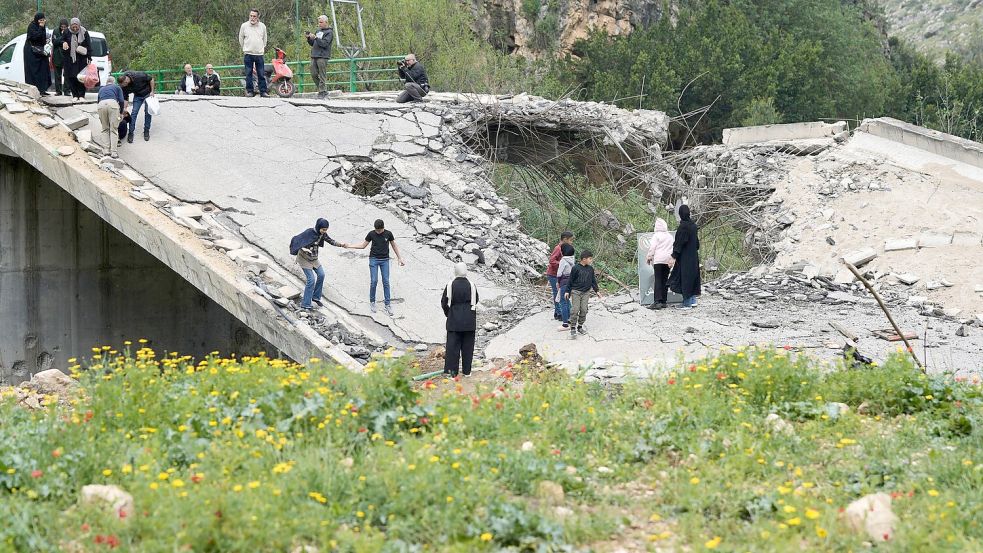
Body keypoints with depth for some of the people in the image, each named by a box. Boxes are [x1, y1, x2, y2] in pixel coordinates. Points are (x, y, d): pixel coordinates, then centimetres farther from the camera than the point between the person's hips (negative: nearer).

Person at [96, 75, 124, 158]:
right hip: (112, 104, -2)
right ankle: (114, 152, -5)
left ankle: (107, 149, 12)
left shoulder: (101, 89, 37)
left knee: (105, 129, 17)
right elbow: (121, 101, 14)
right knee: (114, 130, 1)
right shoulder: (117, 87, 27)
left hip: (101, 105, 2)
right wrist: (121, 112, 29)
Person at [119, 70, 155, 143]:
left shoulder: (139, 76, -33)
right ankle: (130, 133, -4)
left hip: (148, 93, -3)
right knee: (134, 113, -8)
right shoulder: (124, 87, -20)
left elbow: (151, 79, -19)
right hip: (138, 95, 3)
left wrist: (152, 91, -17)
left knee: (148, 112, -4)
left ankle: (146, 131, 8)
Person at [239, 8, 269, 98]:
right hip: (248, 54, -1)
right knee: (249, 74, 0)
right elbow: (241, 39, 12)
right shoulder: (244, 26, 1)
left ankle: (263, 91, 3)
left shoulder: (262, 26, 5)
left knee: (261, 74, 0)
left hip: (259, 54, 1)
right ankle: (250, 91, 6)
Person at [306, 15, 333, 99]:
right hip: (314, 56, 8)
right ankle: (323, 90, 16)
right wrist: (309, 38, 4)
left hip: (322, 57, -8)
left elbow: (324, 43, -15)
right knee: (314, 74, 6)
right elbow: (313, 43, 23)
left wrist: (315, 37, -20)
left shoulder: (329, 32, -3)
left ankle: (322, 93, -7)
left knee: (322, 76, -8)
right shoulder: (318, 31, 20)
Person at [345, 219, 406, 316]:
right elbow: (363, 246, 5)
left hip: (385, 260, 1)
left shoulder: (388, 234, -4)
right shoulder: (371, 234, -5)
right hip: (374, 260, -1)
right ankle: (372, 302, 10)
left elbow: (394, 247, 7)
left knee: (386, 282, -1)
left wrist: (400, 259, 5)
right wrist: (349, 246, -3)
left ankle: (388, 305, 3)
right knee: (374, 281, -5)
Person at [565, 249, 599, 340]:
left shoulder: (590, 269, 6)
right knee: (575, 310, -9)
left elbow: (593, 281, 15)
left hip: (586, 292, 4)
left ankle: (580, 327, 16)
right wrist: (568, 291, -2)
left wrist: (597, 290, 10)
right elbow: (571, 280, -3)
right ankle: (573, 329, -4)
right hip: (576, 292, -4)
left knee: (583, 310, 2)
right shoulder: (576, 268, -9)